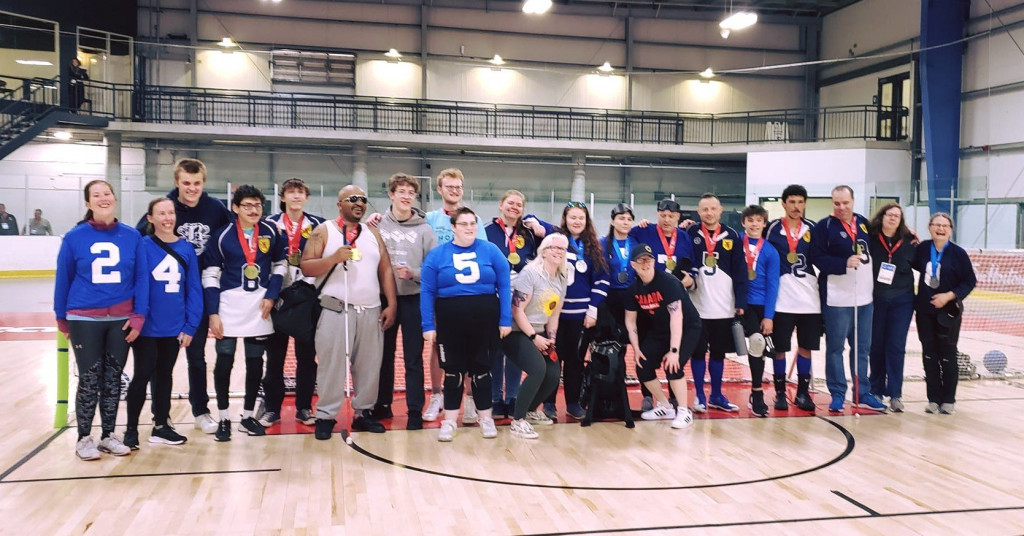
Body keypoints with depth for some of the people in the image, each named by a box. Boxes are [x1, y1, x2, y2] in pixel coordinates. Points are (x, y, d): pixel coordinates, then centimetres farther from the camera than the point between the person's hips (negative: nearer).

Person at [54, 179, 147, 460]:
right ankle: (84, 438, 18)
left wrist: (139, 316, -5)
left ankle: (109, 435, 22)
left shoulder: (132, 236, -1)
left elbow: (141, 278, 0)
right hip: (84, 319, -1)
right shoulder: (74, 237, -4)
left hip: (121, 319, 2)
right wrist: (61, 318, 7)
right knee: (89, 379, 3)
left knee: (113, 378, 9)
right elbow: (63, 279, 3)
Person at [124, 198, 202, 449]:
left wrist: (190, 326, -3)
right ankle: (132, 429, 19)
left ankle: (161, 426, 27)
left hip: (174, 328, 3)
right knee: (143, 375, 5)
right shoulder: (143, 246, -8)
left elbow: (194, 289, 1)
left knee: (164, 375, 15)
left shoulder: (186, 249, 1)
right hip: (147, 326, -3)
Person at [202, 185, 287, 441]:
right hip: (229, 305, -2)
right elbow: (210, 274, -3)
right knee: (224, 362, 2)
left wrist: (271, 295, -1)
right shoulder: (223, 235, -5)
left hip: (260, 307, 2)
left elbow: (280, 264, 12)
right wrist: (212, 312, -8)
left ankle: (248, 416, 24)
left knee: (255, 363, 10)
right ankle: (223, 418, 16)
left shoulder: (271, 232, 1)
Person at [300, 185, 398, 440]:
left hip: (371, 311, 4)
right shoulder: (324, 231, 2)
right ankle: (326, 416, 5)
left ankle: (364, 412, 17)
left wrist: (391, 305, 3)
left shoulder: (372, 233, 15)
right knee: (332, 365, -3)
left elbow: (386, 270, 12)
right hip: (336, 310, -4)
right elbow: (306, 267, -5)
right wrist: (334, 258, -20)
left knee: (369, 366, 7)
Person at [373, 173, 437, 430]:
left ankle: (415, 411, 10)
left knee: (414, 358, 2)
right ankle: (382, 404, 27)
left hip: (413, 300, -2)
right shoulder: (378, 226, 3)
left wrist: (413, 273, -17)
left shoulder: (424, 230, 0)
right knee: (384, 355, 14)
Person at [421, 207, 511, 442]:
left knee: (481, 369, 10)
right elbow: (427, 292, -2)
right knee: (453, 371, 7)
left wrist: (505, 320, -4)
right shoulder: (437, 255, 0)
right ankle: (449, 421, 17)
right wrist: (428, 325, -7)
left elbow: (504, 286, 0)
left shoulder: (491, 251, 0)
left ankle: (485, 418, 23)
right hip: (450, 323, 0)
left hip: (485, 321, 0)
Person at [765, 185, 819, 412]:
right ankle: (780, 393, 14)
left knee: (806, 346, 8)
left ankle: (803, 393, 20)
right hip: (782, 298, -3)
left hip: (810, 298, 3)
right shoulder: (773, 229, 0)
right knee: (780, 348, 2)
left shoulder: (812, 229, 8)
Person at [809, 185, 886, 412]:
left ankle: (863, 393, 22)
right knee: (835, 347, 2)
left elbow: (873, 250, 24)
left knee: (862, 347, 12)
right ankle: (837, 394, 10)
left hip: (864, 297, 5)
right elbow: (817, 258, -14)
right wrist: (845, 263, -24)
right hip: (837, 298, -5)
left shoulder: (864, 223, 10)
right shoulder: (824, 227, -6)